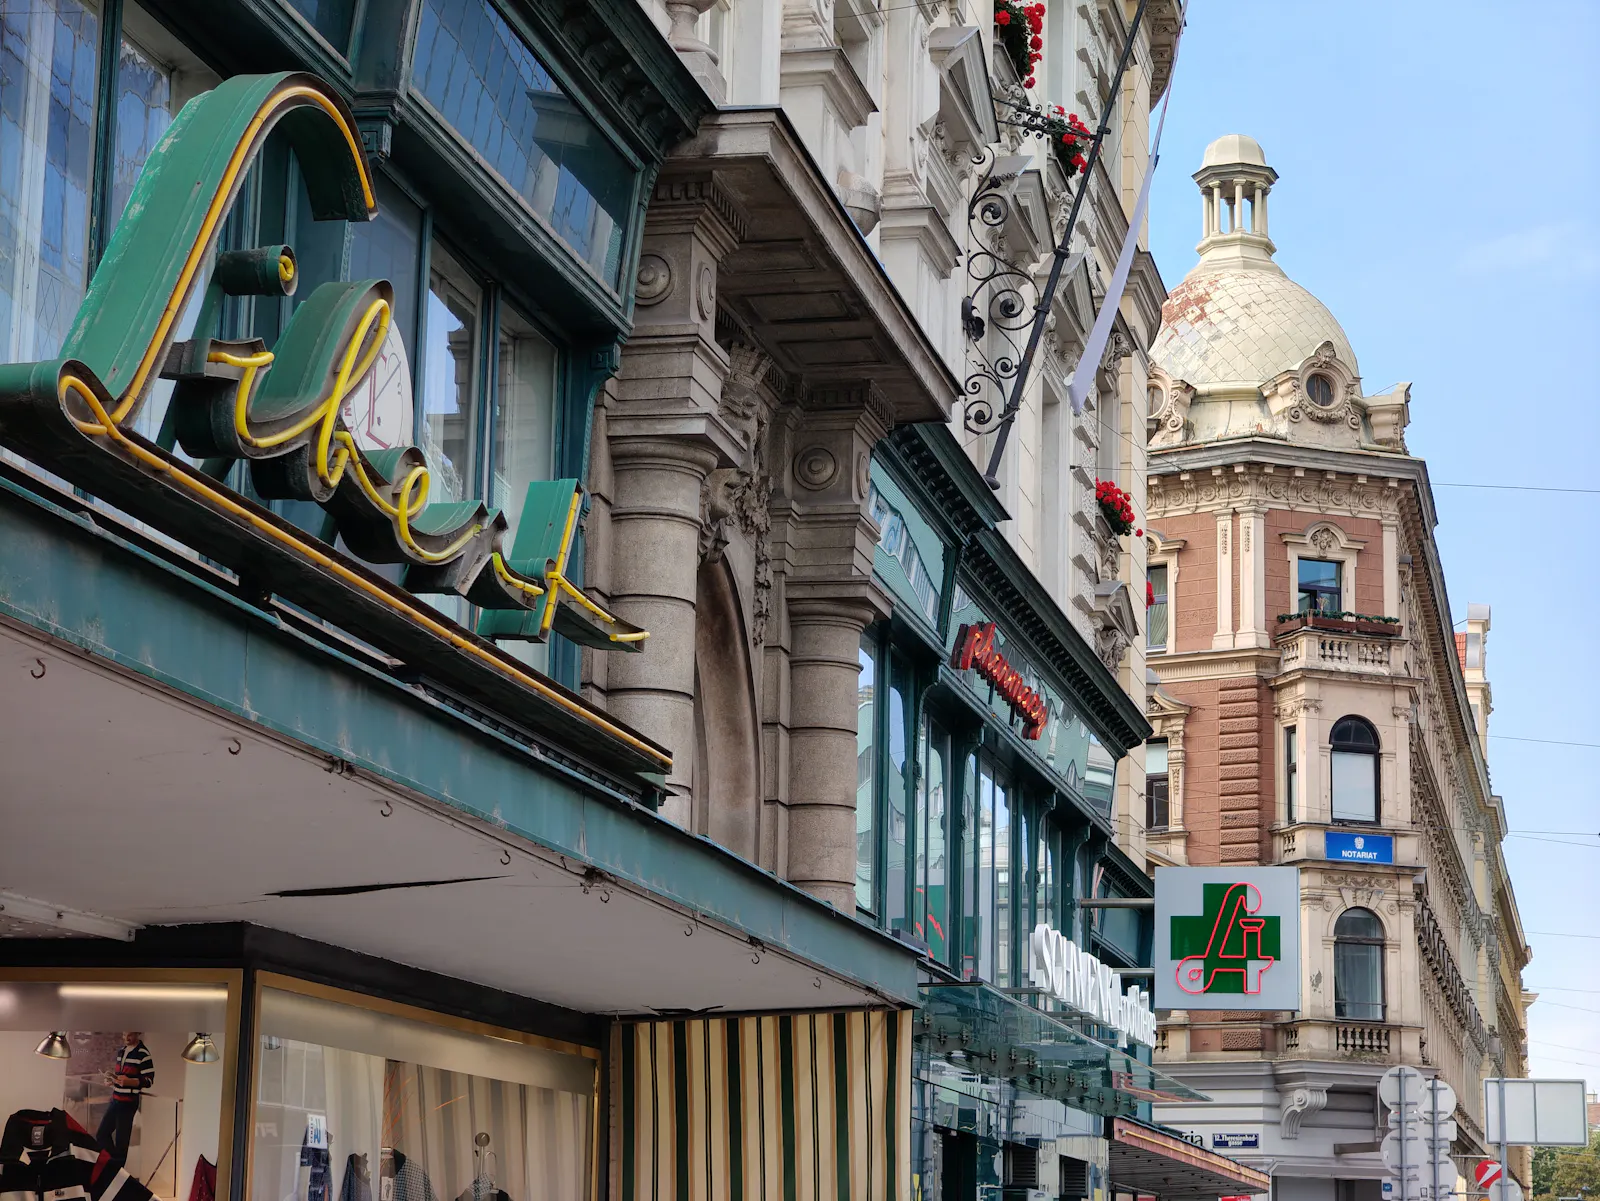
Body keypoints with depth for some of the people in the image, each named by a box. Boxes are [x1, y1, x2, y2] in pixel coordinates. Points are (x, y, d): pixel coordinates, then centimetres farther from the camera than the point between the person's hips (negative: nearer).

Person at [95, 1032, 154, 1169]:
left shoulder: (143, 1054, -11)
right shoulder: (121, 1050, 13)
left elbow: (149, 1080, -13)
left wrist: (129, 1081, -26)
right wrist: (113, 1078, 6)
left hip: (129, 1103, -8)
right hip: (115, 1100, 8)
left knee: (121, 1140, -3)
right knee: (102, 1135, 10)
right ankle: (114, 1163, 22)